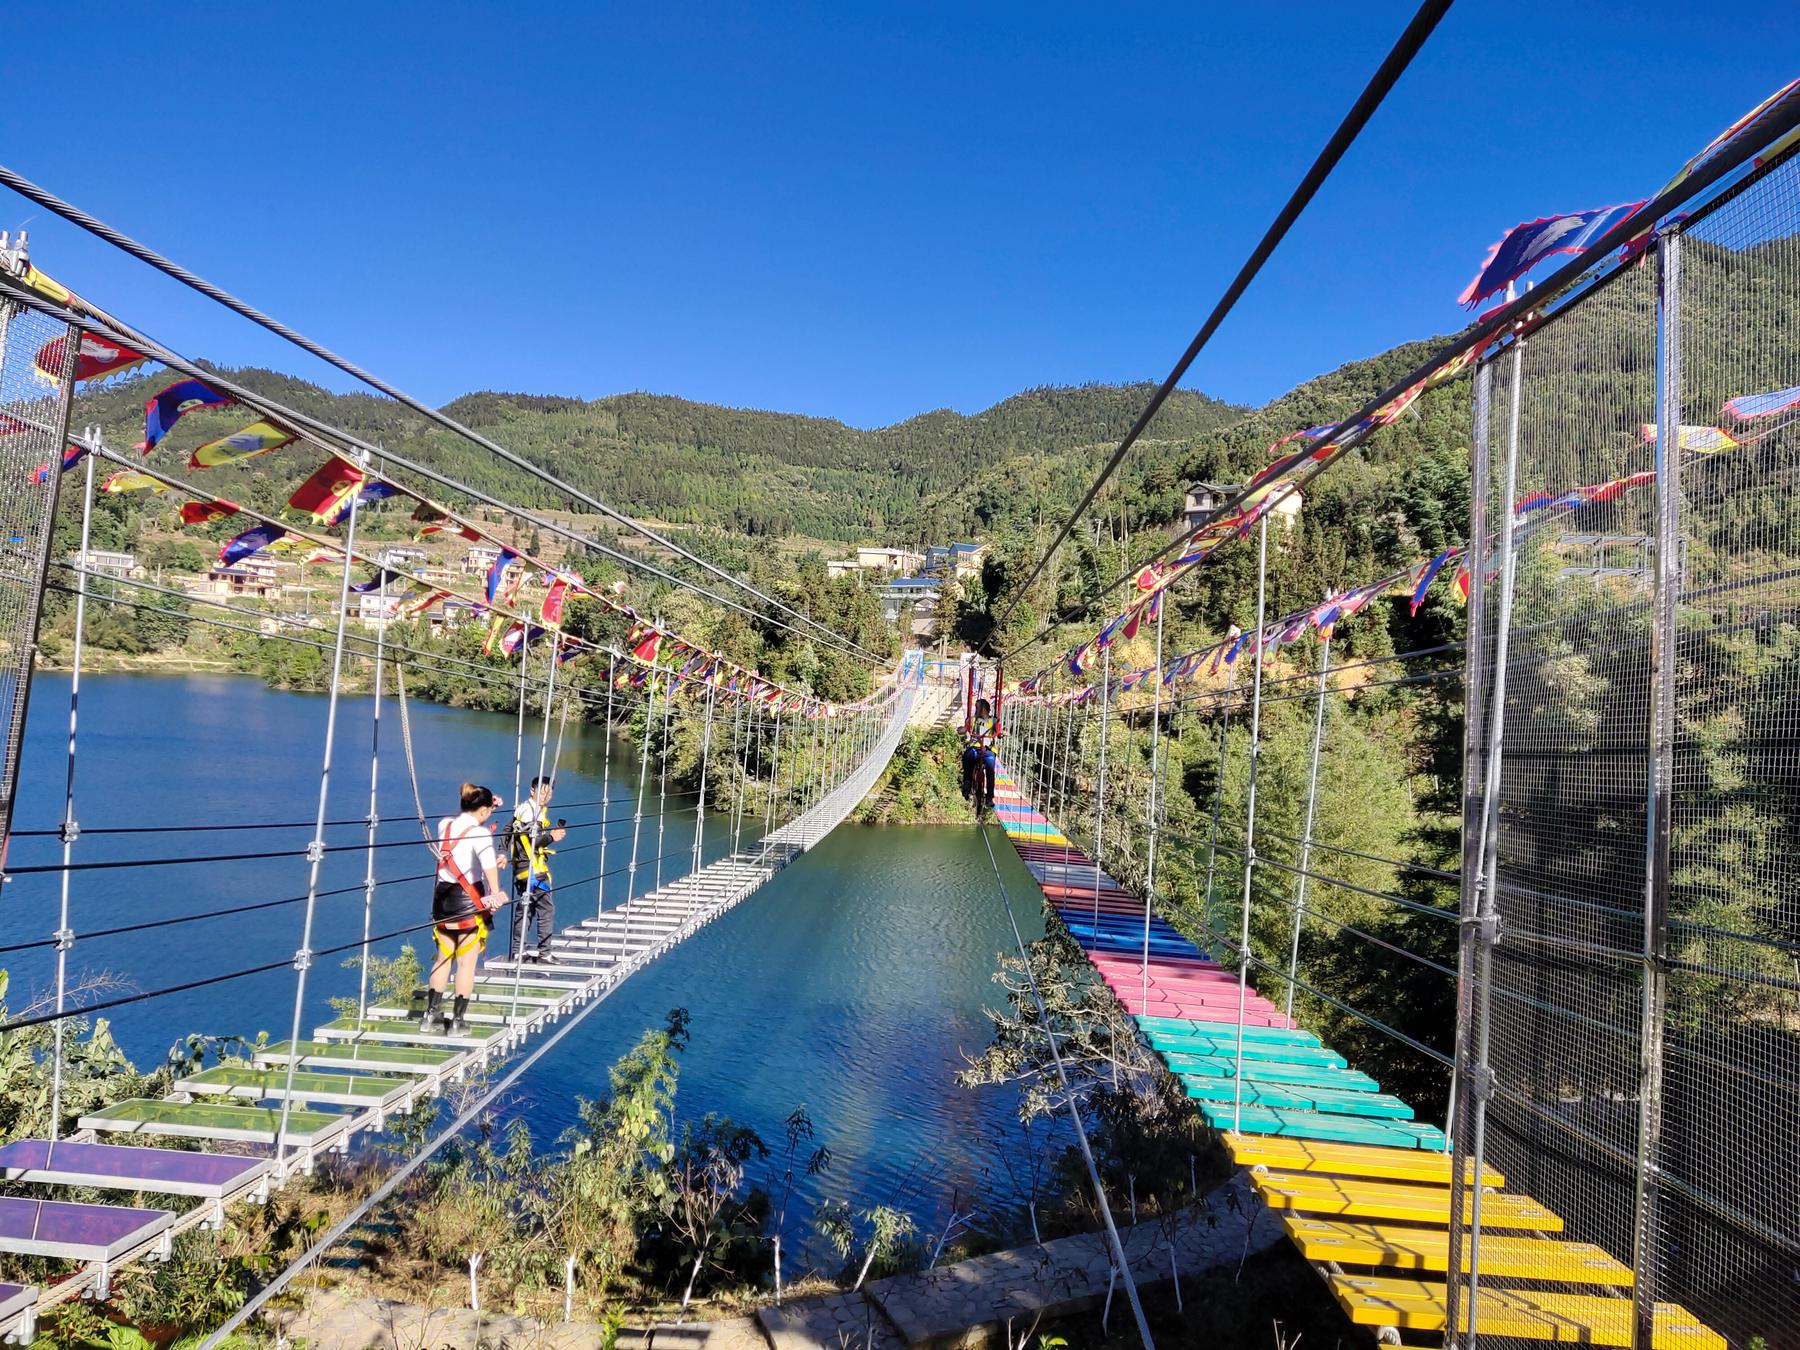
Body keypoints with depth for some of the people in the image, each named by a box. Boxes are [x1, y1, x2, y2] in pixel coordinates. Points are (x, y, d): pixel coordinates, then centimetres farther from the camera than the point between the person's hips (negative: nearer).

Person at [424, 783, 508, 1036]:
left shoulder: (445, 824, 5)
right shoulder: (480, 832, -15)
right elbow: (487, 859, -34)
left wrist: (487, 802, 35)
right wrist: (496, 892, -41)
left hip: (442, 897, 7)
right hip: (470, 900, -7)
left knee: (443, 959, 17)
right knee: (466, 963, 3)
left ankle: (431, 1016, 19)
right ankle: (458, 1022, 6)